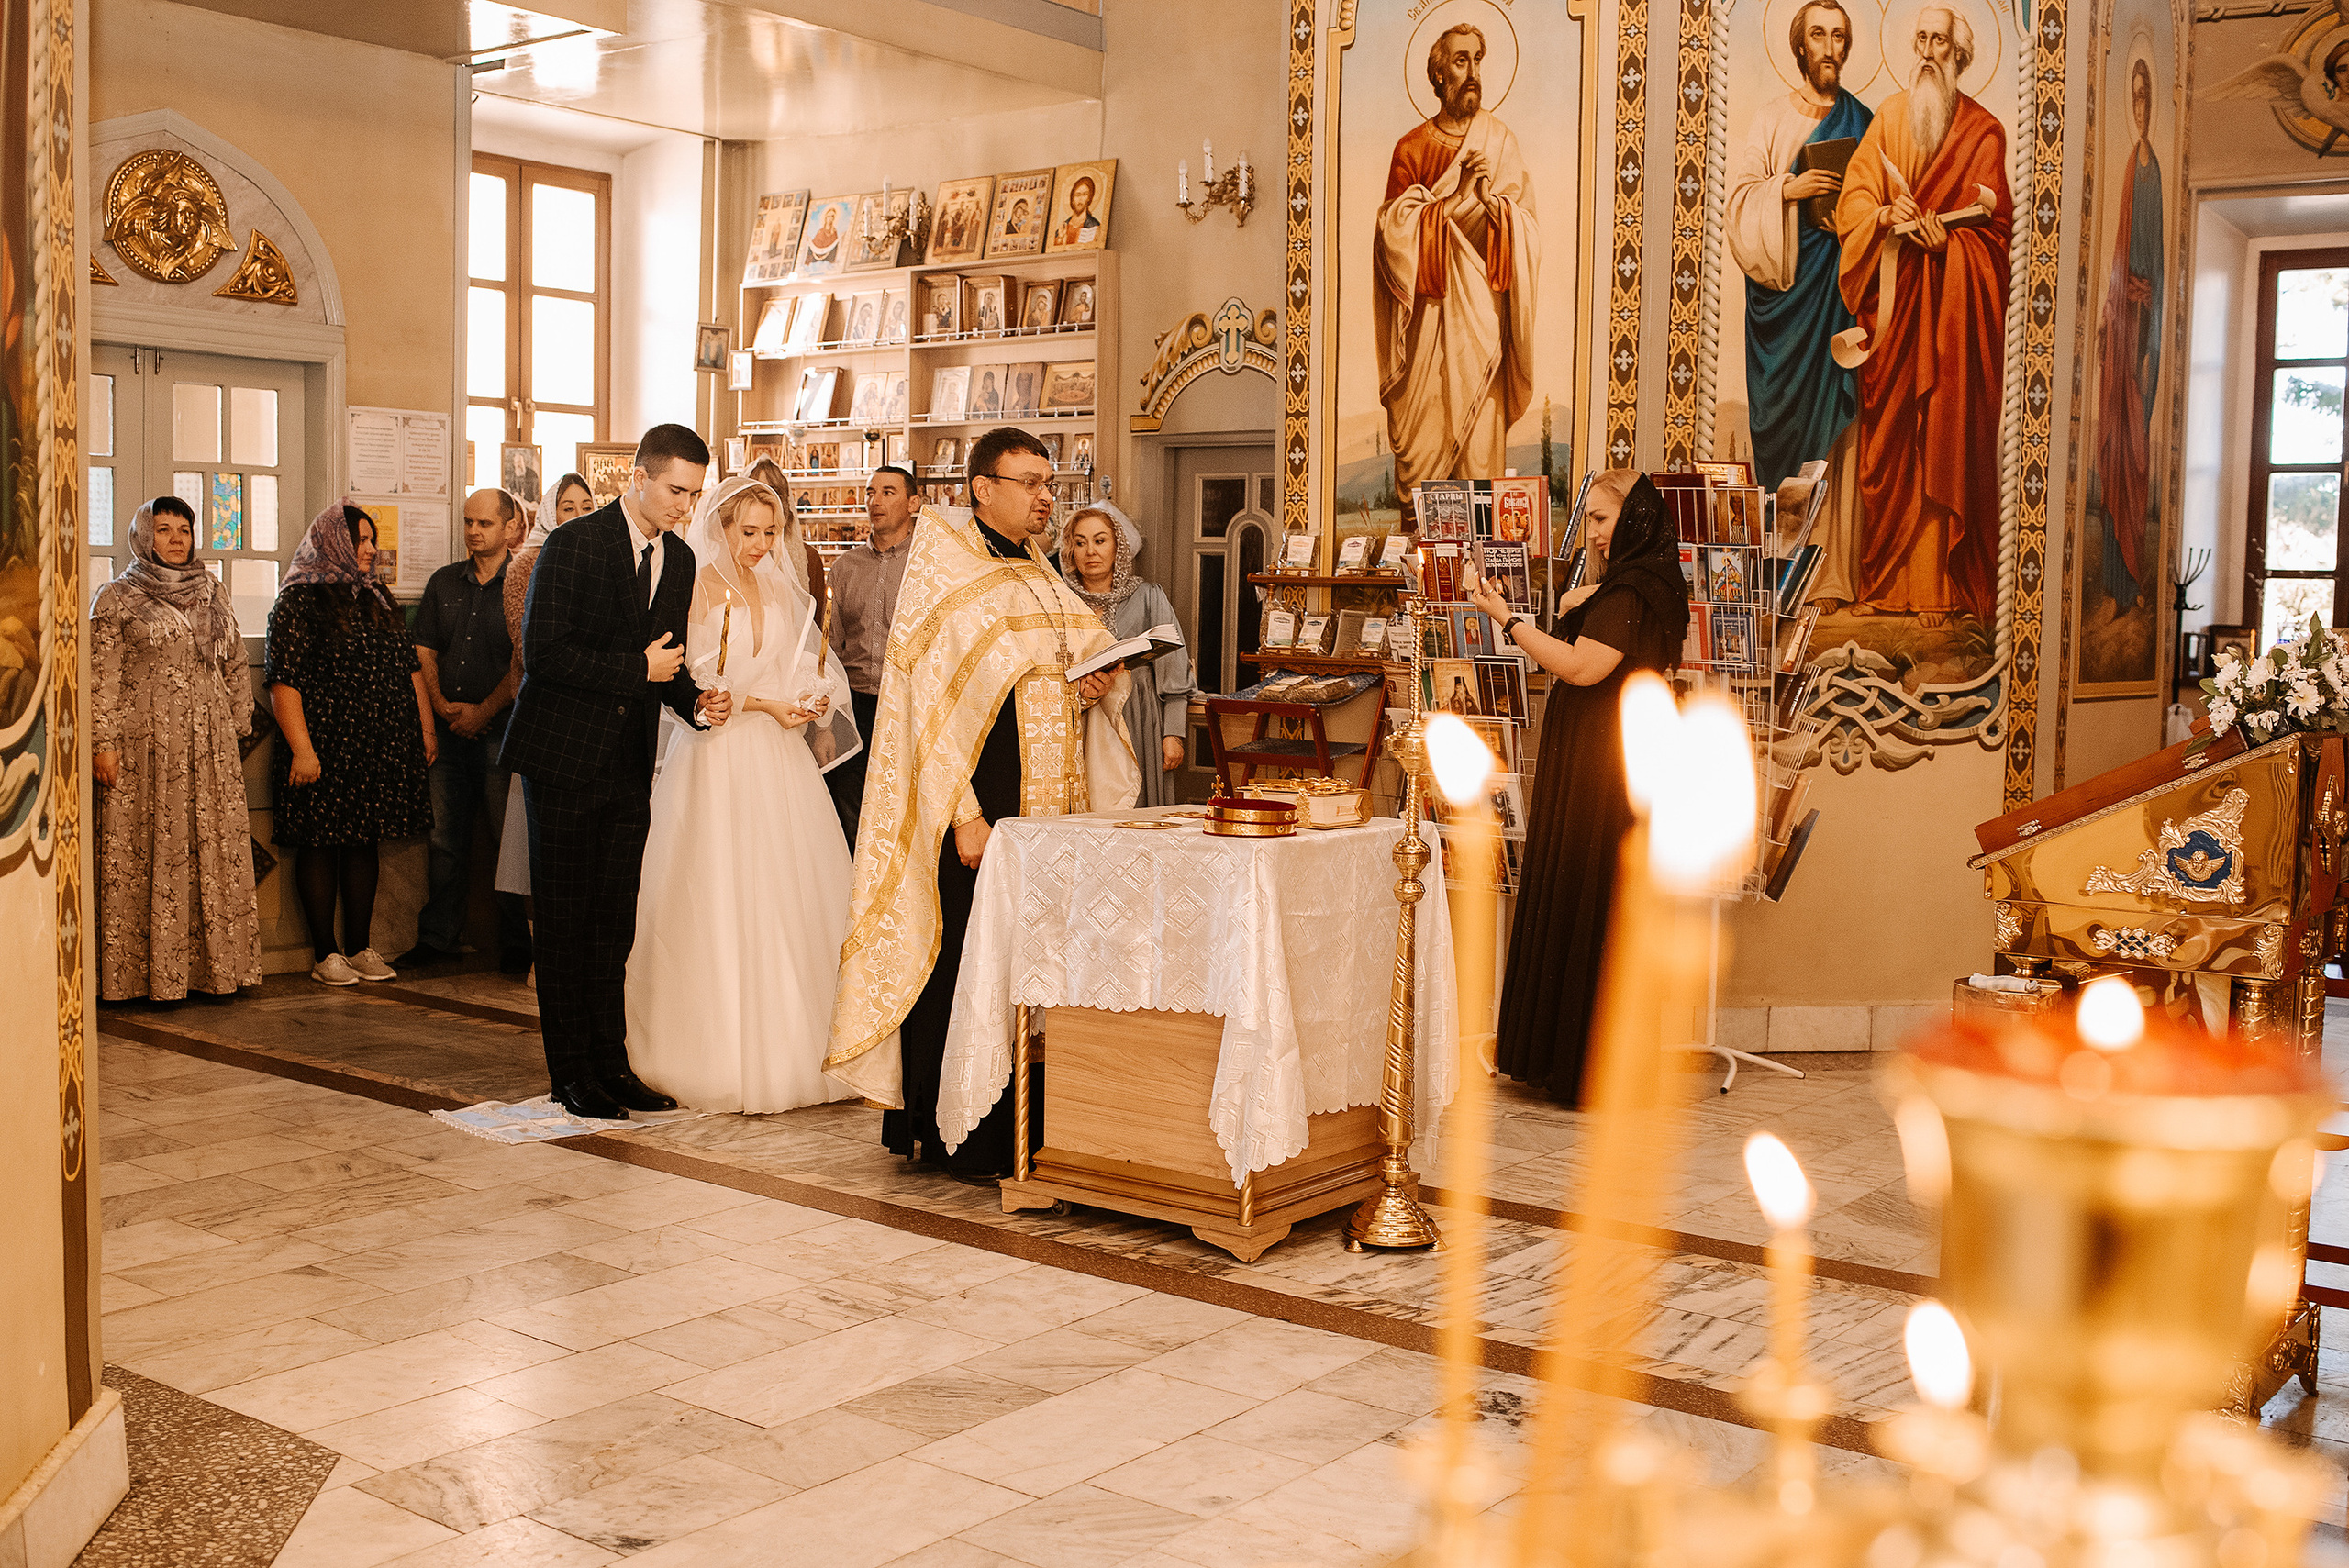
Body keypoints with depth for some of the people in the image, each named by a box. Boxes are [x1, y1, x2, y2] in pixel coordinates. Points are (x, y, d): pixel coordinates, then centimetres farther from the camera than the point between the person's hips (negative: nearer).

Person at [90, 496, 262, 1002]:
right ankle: (145, 976, 0)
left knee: (216, 854, 3)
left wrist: (239, 729, 14)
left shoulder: (214, 594, 15)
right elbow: (101, 677, -3)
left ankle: (213, 968, 8)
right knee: (145, 858, -4)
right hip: (145, 745, -4)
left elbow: (236, 667, 18)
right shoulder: (117, 599, 2)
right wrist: (102, 743, -10)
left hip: (211, 747, 4)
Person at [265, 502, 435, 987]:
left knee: (366, 843, 10)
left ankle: (360, 947, 17)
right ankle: (326, 953, 7)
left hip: (380, 747, 6)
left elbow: (411, 667, 20)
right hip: (326, 747, -6)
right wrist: (301, 749, -19)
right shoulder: (299, 601, -6)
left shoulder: (377, 599, 16)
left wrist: (426, 728, 14)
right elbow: (283, 681, -13)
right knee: (321, 845, 0)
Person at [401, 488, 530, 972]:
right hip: (449, 732, 5)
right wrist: (442, 705, -2)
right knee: (446, 837, 9)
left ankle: (516, 945, 5)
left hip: (501, 732, -5)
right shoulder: (444, 582, 14)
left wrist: (482, 711, -10)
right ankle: (439, 937, 17)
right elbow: (423, 651, 12)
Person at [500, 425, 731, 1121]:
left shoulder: (679, 559, 10)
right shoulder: (572, 546, -10)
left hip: (629, 764, 6)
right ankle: (572, 1074, 10)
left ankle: (611, 1065, 16)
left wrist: (695, 699, -3)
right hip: (565, 758, -6)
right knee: (565, 923, 2)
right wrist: (638, 669, -18)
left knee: (614, 925, 10)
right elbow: (543, 653, -16)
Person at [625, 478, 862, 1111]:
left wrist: (814, 702, -5)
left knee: (790, 902, 1)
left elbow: (813, 668, 16)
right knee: (718, 906, -6)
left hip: (781, 760, 5)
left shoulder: (784, 593, 15)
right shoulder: (694, 590, -2)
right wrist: (759, 704, -14)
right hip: (715, 763, -5)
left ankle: (788, 1053, 7)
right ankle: (721, 1057, 0)